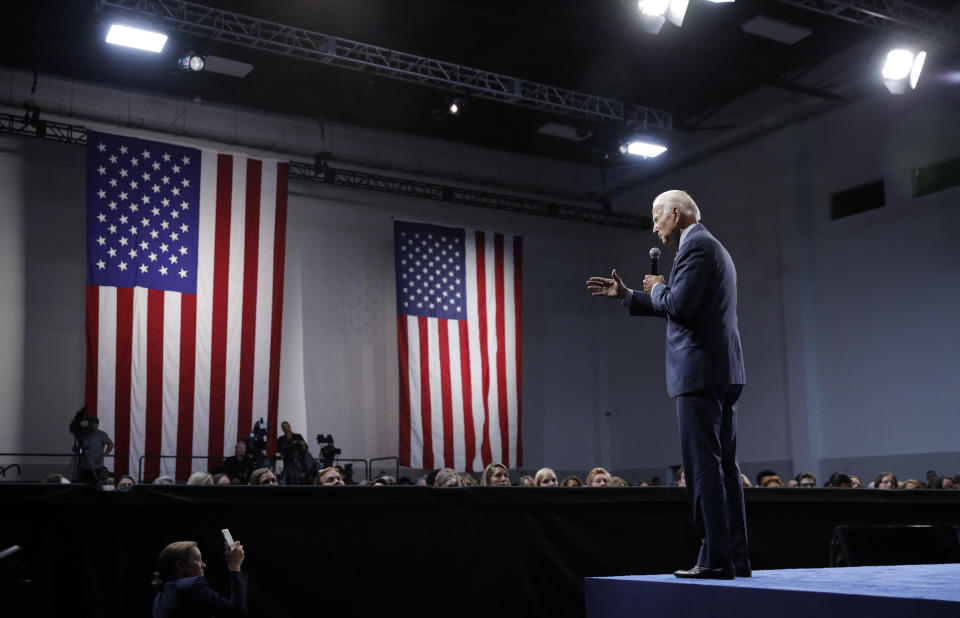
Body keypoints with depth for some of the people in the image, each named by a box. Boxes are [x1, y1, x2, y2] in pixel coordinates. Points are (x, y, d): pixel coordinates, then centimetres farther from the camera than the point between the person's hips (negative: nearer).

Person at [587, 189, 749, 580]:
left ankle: (716, 559, -8)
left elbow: (678, 305, -20)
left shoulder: (696, 244, -9)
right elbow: (681, 307, 30)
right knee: (724, 467, 10)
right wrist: (626, 295, 28)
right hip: (723, 373, 10)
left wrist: (656, 288, 1)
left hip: (700, 372, -10)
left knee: (703, 467, -9)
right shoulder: (711, 247, 24)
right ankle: (735, 558, 13)